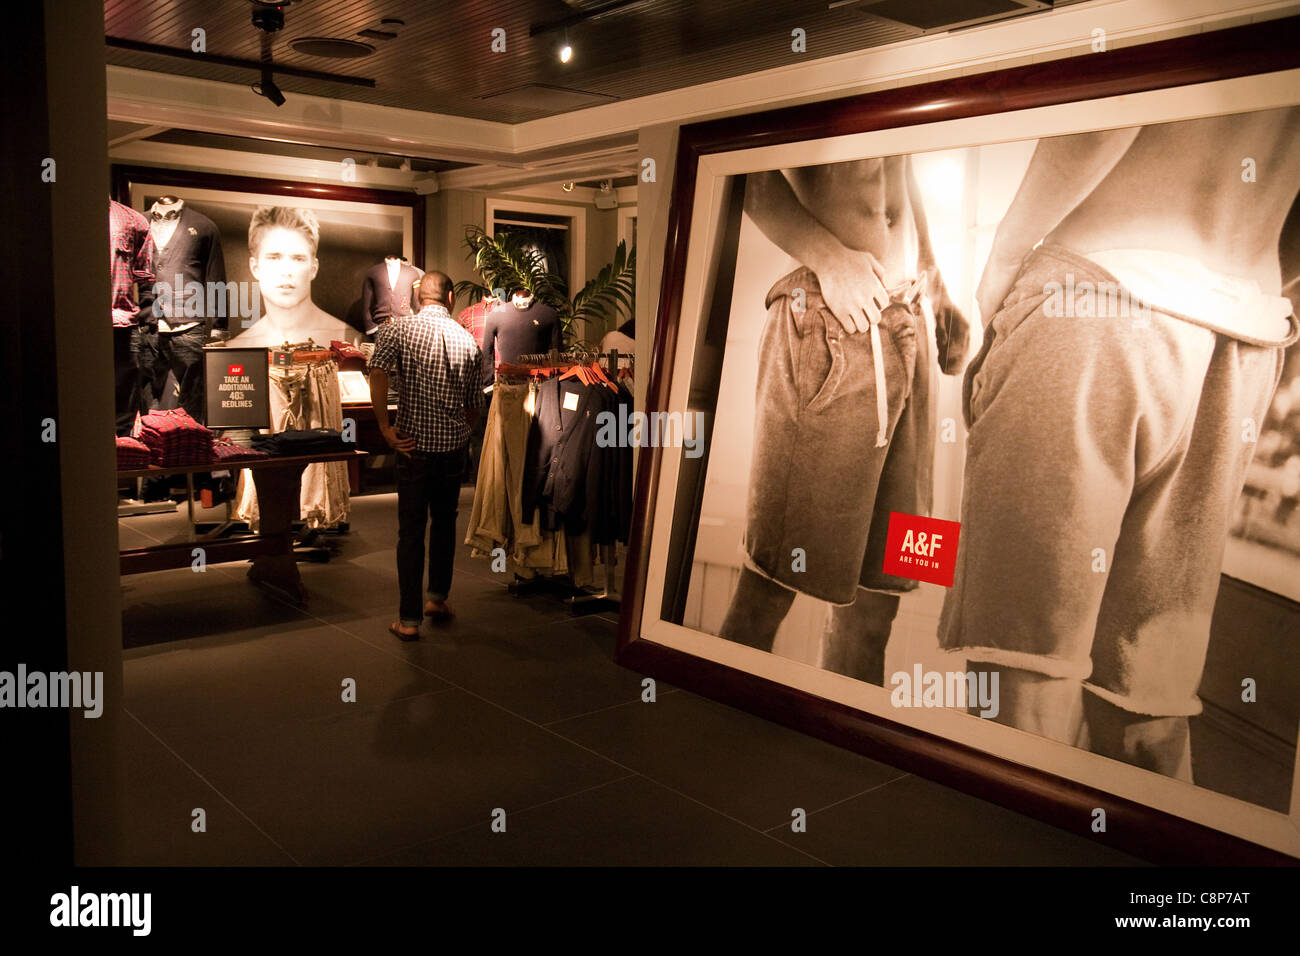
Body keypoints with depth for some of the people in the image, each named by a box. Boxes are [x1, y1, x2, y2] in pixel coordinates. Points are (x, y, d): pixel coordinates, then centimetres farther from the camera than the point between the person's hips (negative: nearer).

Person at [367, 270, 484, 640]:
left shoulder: (396, 331, -5)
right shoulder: (468, 342, 3)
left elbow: (377, 375, -22)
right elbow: (475, 405, 8)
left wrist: (385, 427, -15)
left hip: (414, 446, -2)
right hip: (454, 447, 2)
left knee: (411, 531, 4)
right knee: (445, 521, 21)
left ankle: (409, 619, 6)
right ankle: (438, 596, 27)